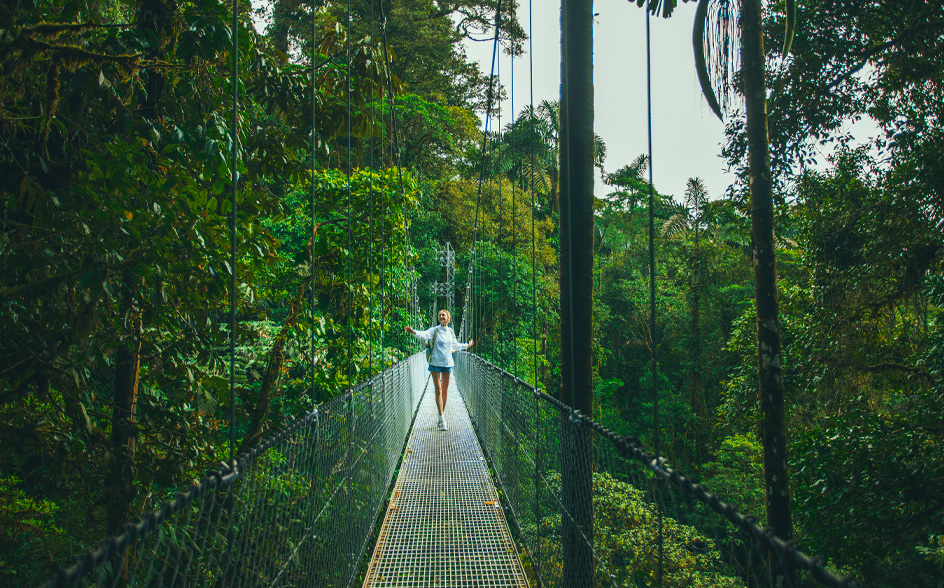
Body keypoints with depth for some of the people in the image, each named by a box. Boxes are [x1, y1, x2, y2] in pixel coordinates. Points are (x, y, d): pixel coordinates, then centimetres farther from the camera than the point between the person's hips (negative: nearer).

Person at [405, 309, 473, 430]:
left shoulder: (451, 331, 8)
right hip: (435, 363, -4)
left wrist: (467, 345, 33)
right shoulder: (434, 330, -5)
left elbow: (455, 345, 24)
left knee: (445, 391, 10)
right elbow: (424, 335, -25)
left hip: (447, 363, 4)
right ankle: (442, 420, -5)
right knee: (438, 390, -6)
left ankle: (442, 415, 23)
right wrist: (414, 332, -44)